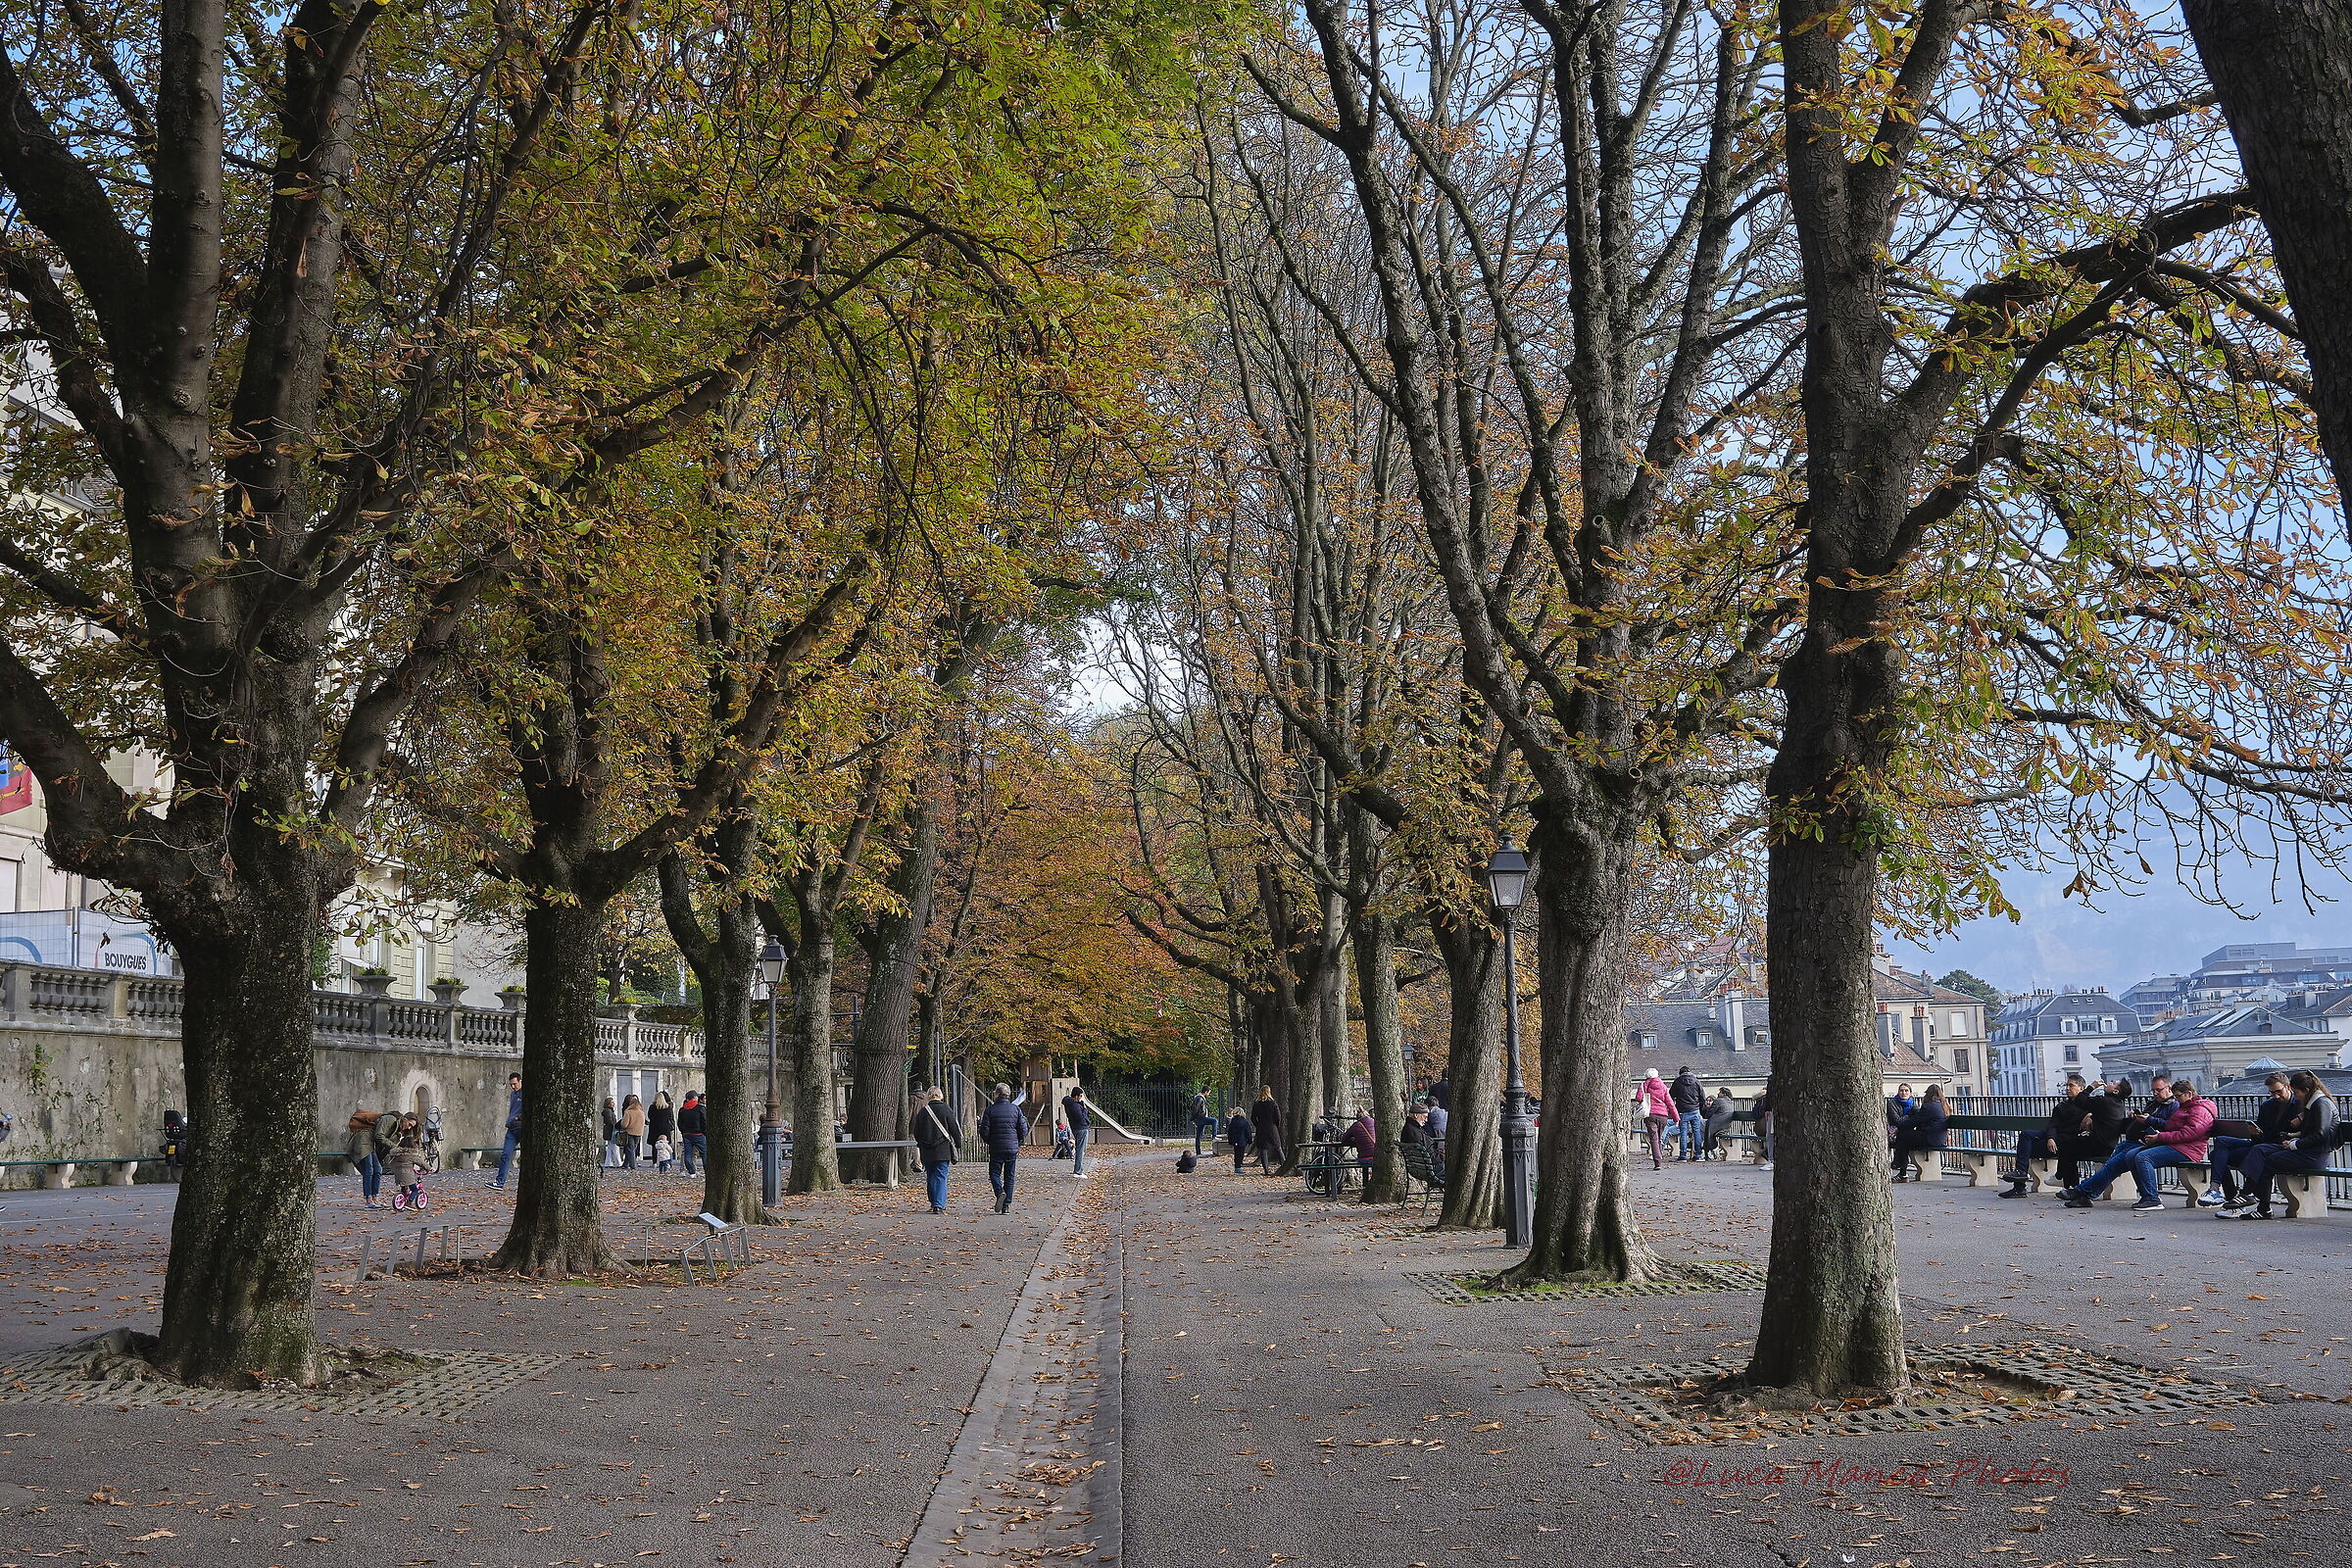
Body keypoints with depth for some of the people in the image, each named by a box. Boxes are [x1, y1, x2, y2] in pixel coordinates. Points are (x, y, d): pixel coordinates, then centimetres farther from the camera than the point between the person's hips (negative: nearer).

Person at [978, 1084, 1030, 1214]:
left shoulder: (990, 1110, -6)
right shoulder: (1016, 1109, 0)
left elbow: (984, 1131, -7)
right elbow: (1023, 1130, 0)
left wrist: (989, 1142, 13)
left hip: (996, 1149, -2)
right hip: (1012, 1148, 2)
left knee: (994, 1173, 10)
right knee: (1009, 1176, 9)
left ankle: (1000, 1192, -19)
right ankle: (1006, 1206, 6)